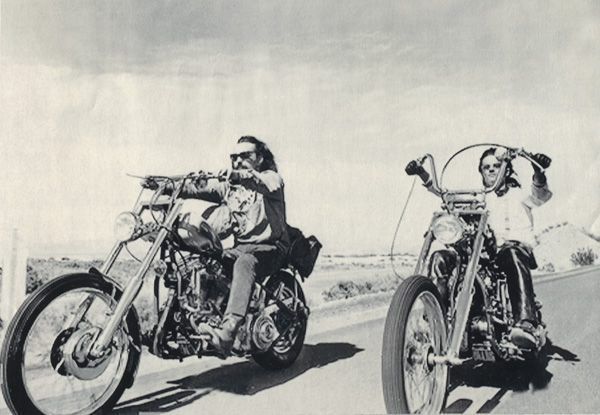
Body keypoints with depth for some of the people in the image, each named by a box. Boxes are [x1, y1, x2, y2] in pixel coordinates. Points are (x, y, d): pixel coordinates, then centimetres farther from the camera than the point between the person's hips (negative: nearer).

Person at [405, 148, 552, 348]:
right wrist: (421, 172, -1)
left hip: (516, 246, -3)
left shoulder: (518, 194, 21)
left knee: (512, 254, -41)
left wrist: (538, 170, -25)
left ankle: (527, 324, -54)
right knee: (440, 258, -22)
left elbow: (541, 195, -2)